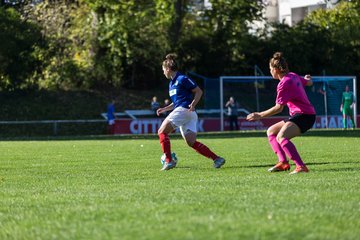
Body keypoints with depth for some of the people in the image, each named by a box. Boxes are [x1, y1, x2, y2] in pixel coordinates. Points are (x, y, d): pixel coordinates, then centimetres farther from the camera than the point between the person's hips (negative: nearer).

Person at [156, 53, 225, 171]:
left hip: (184, 110, -9)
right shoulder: (172, 83, 23)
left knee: (162, 132, -6)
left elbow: (199, 91, -7)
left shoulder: (182, 79, -6)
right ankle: (217, 158, -6)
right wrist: (164, 109, 22)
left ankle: (168, 161, -10)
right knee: (191, 142, -1)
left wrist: (193, 104, -20)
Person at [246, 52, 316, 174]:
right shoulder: (293, 76, 11)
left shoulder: (284, 83, -16)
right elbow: (309, 83, 30)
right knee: (271, 132, 16)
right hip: (297, 115, 11)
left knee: (281, 137, -31)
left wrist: (259, 115, -15)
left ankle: (301, 167, -38)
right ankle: (283, 162, 4)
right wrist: (307, 79, 54)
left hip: (304, 116, -11)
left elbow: (279, 108, -20)